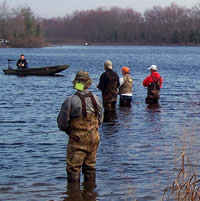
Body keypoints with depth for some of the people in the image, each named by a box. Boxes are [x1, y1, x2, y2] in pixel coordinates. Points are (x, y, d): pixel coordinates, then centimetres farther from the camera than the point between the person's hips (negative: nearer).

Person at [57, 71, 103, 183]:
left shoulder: (71, 101, -15)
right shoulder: (96, 99, 1)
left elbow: (62, 123, -9)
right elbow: (100, 120, 10)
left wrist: (70, 132, 9)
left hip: (77, 140, -5)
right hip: (94, 138, 5)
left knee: (73, 168, 2)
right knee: (90, 166, 16)